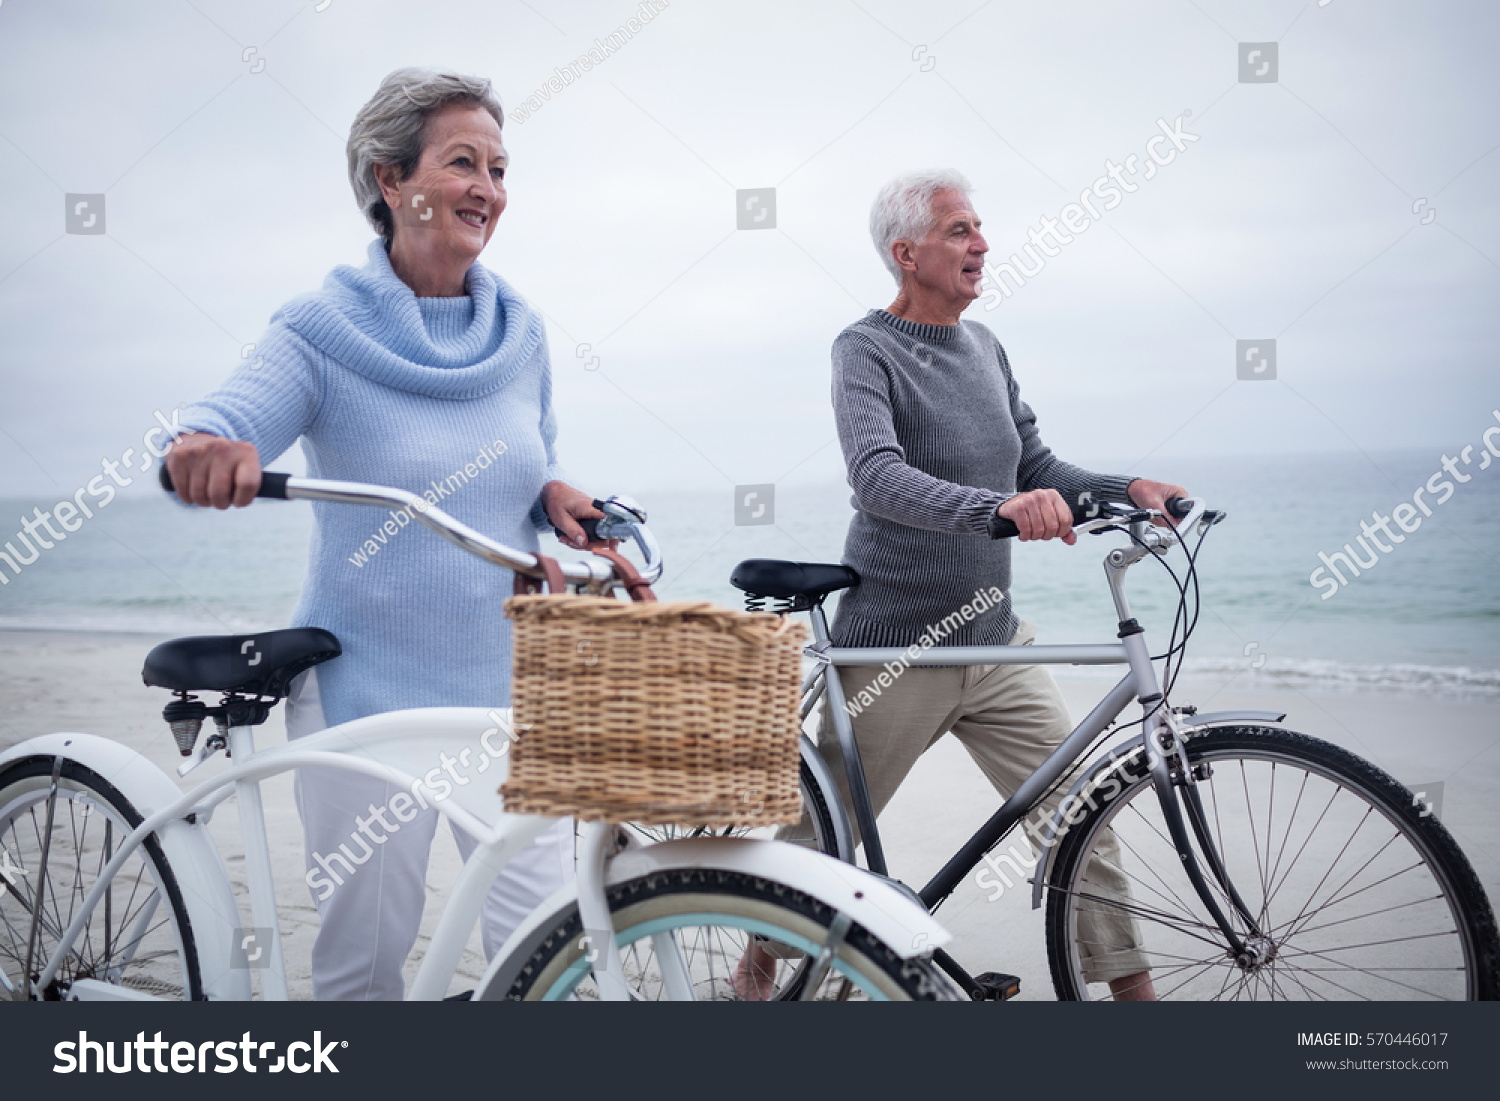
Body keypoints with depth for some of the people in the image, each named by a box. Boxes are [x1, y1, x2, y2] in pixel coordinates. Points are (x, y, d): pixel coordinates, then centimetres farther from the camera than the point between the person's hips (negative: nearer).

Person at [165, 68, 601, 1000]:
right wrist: (201, 454, -41)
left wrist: (559, 500, -5)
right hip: (363, 690, -3)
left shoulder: (519, 333, 7)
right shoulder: (324, 332, -5)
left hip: (507, 686, 3)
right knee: (364, 957, 6)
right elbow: (214, 437, -17)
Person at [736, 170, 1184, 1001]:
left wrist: (1127, 490, -4)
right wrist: (999, 505, -42)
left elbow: (1040, 471, 13)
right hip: (897, 653, -6)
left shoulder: (985, 347, 11)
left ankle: (1130, 985, 11)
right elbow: (878, 479, -28)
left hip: (995, 643, 6)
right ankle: (758, 970, 33)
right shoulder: (867, 350, -11)